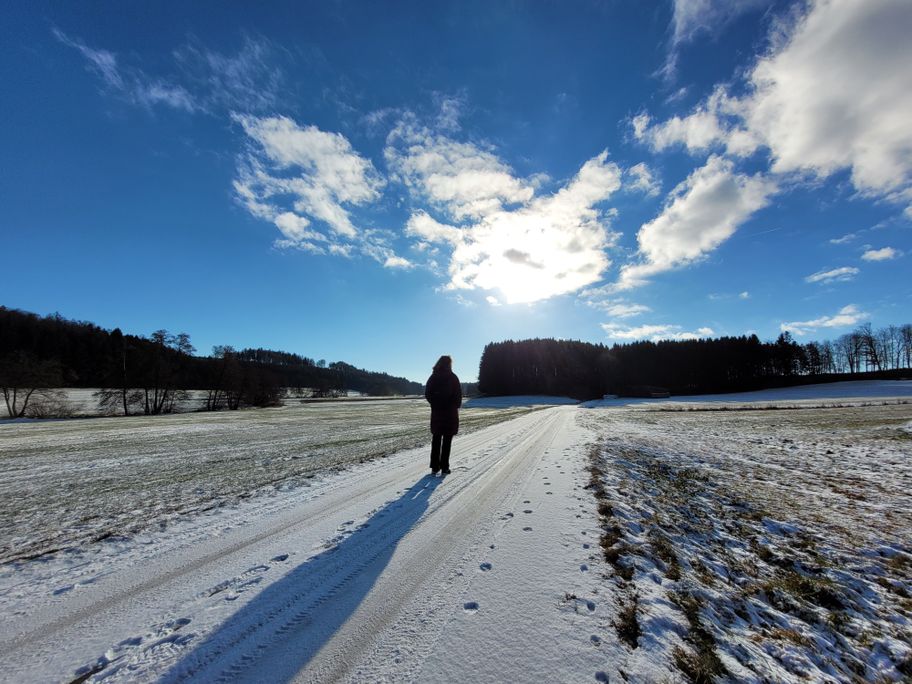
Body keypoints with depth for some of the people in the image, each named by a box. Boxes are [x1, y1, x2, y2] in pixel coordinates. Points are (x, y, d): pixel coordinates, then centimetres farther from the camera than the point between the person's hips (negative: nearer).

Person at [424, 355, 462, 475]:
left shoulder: (433, 377, 2)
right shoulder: (452, 377, -8)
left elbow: (427, 394, 0)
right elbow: (458, 394, -10)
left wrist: (435, 404, 8)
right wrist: (456, 406, 4)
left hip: (436, 412, 3)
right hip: (450, 412, -3)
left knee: (436, 440, 12)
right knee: (447, 441, 4)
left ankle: (434, 466, 15)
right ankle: (444, 467, 6)